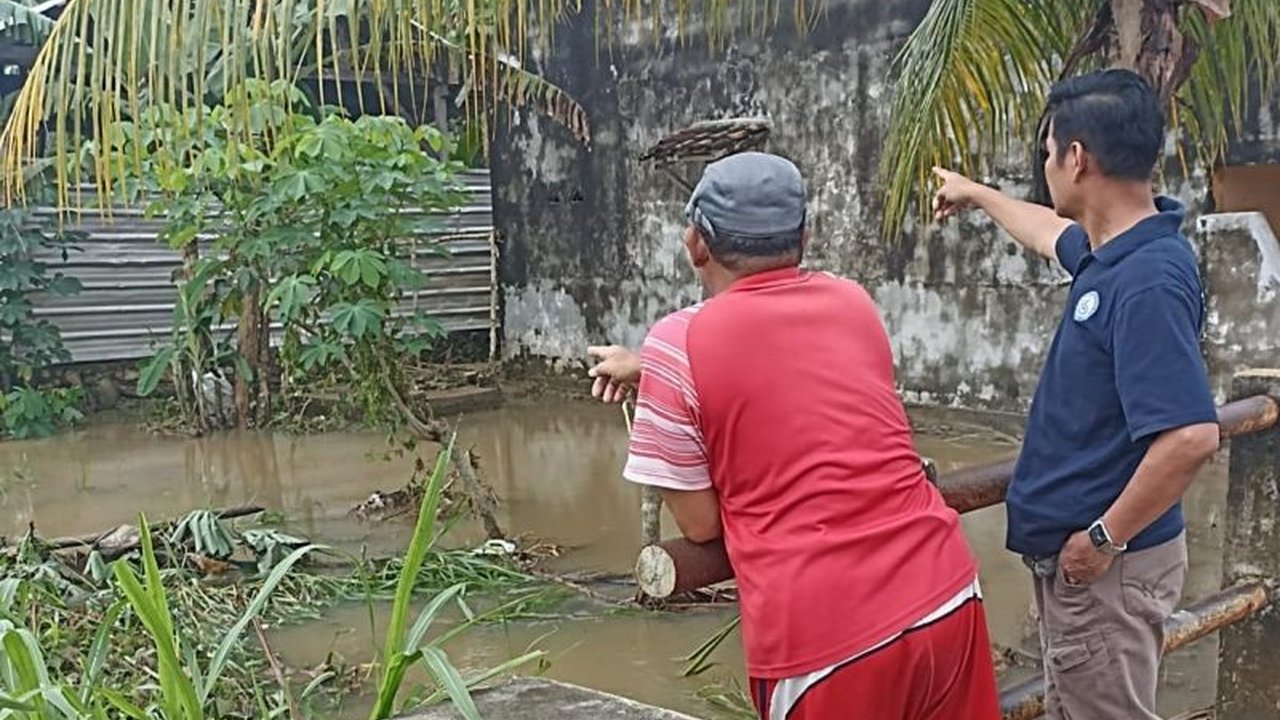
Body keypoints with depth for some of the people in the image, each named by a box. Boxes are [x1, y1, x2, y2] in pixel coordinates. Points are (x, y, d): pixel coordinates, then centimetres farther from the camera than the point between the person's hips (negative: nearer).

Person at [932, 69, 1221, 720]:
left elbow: (1192, 436, -33)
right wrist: (976, 195, 44)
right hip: (1066, 551, 10)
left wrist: (1105, 539, -23)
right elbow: (1052, 233, 29)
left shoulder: (1149, 282, -26)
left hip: (1106, 565, -10)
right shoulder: (1109, 251, 5)